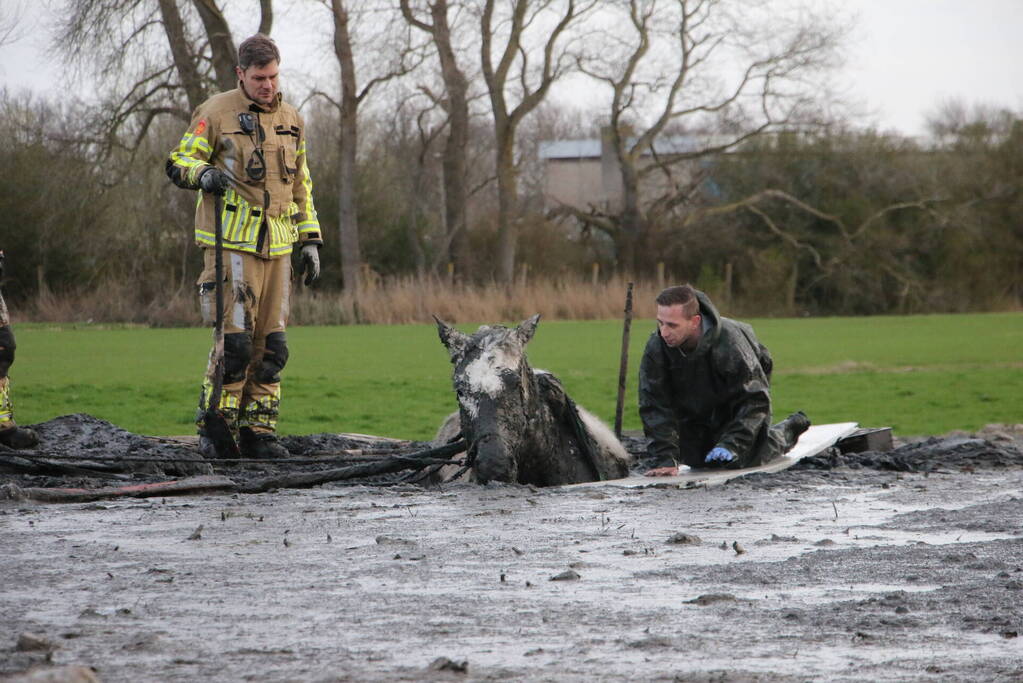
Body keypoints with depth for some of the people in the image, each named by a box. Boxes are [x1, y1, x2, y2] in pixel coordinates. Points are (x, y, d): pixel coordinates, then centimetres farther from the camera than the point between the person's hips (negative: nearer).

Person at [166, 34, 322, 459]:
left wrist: (311, 241, 17)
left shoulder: (291, 120, 15)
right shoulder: (215, 113, -1)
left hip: (277, 245, 6)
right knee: (234, 340, -12)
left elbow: (301, 186, 23)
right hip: (231, 243, -6)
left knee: (271, 343, 5)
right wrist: (203, 173, -22)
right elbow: (179, 162, 0)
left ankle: (257, 431, 12)